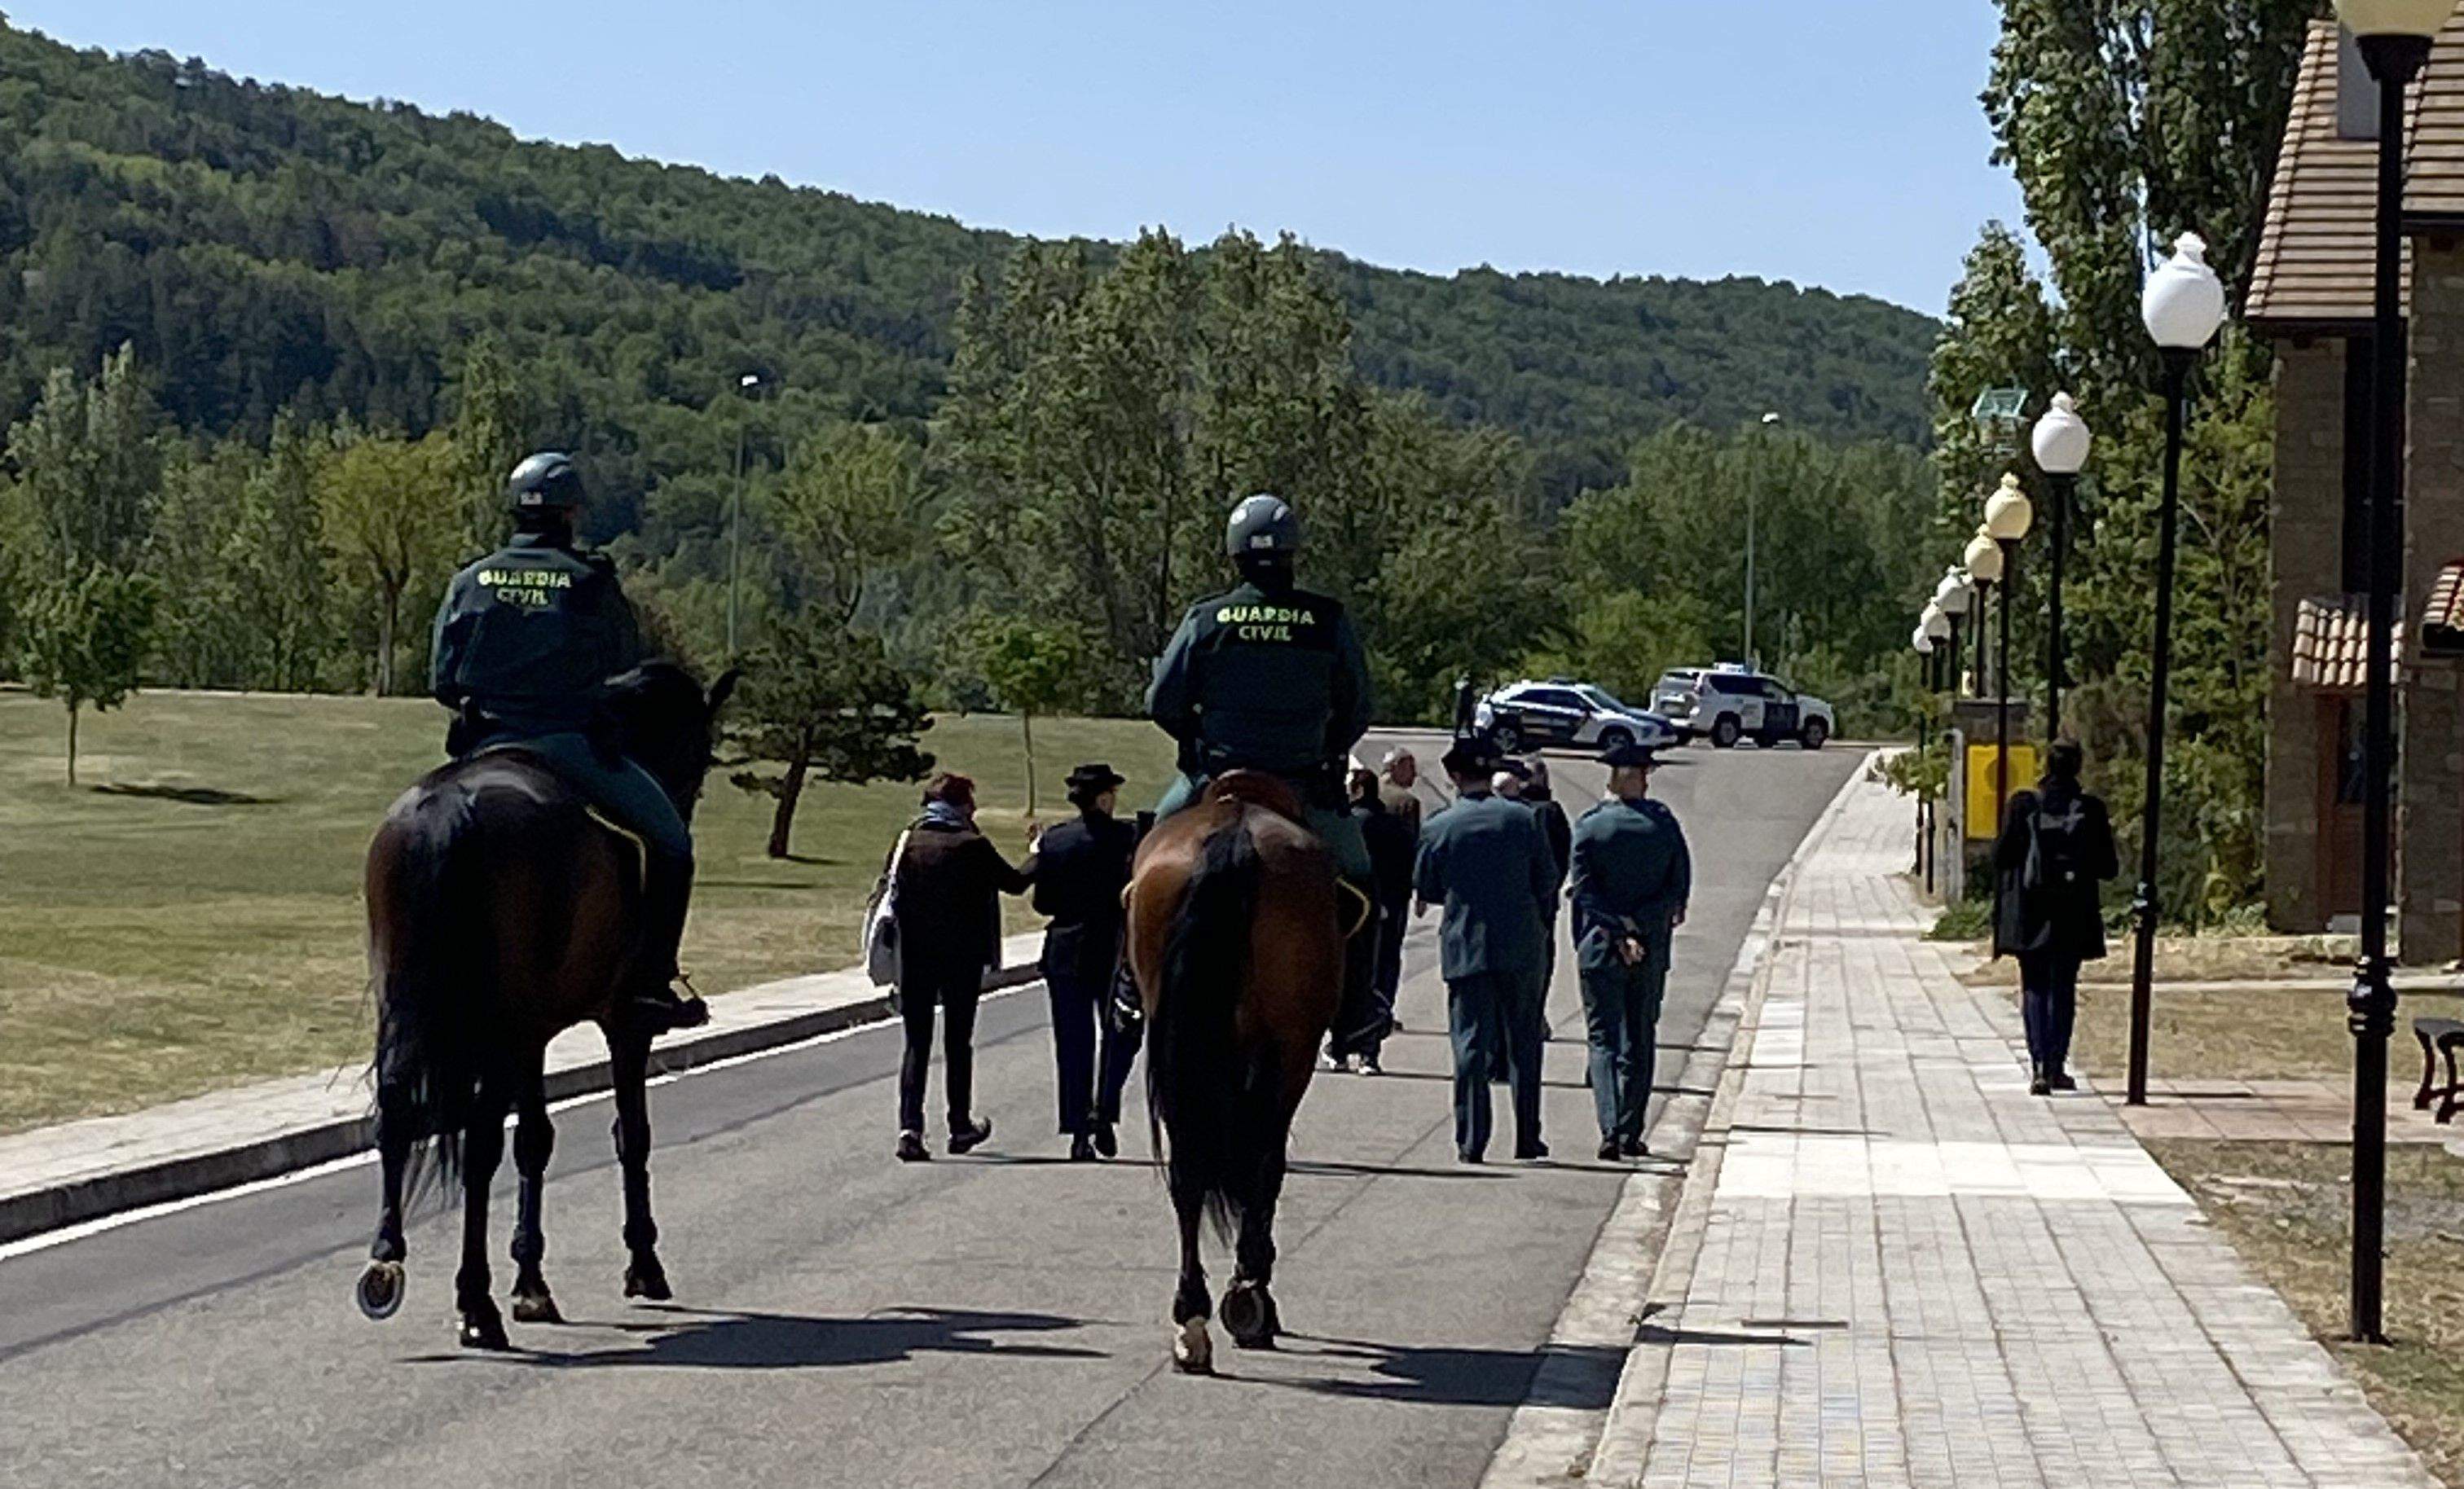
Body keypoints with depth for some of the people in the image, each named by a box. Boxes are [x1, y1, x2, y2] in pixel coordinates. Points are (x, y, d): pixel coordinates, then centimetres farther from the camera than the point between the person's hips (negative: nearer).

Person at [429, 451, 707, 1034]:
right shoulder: (590, 580, -3)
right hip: (570, 741, -4)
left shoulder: (471, 581, 6)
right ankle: (651, 982, 0)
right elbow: (628, 659, 7)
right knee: (669, 840, 8)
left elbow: (442, 681, 7)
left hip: (485, 744, 4)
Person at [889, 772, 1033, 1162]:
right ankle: (961, 1125, 21)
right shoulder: (973, 846, -10)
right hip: (963, 957, -2)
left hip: (914, 957, 2)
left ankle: (909, 1125, -10)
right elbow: (1015, 883, 0)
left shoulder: (908, 841, 1)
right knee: (958, 1042, 11)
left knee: (916, 1042, 5)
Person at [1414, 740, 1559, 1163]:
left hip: (1465, 948, -1)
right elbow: (1547, 881, 3)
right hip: (1520, 946, 1)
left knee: (1471, 1043, 3)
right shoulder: (1523, 819, -2)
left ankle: (1471, 1141, 1)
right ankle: (1527, 1138, 14)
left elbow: (1425, 890, 5)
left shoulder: (1439, 827, -5)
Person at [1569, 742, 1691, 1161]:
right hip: (1652, 952, 2)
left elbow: (1583, 890, -12)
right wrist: (1639, 925, -3)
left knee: (1603, 1039, 1)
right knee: (1640, 1042, 12)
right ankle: (1631, 1134, 14)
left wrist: (1619, 930, -13)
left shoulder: (1589, 827, -5)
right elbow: (1679, 888, -3)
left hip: (1600, 949, -2)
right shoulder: (1664, 824, 0)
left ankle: (1610, 1130, -15)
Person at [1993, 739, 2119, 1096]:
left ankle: (2038, 1066, -8)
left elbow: (2001, 858, -4)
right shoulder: (2091, 809, -6)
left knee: (2035, 987, 7)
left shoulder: (2024, 804, -7)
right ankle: (2056, 1067, 11)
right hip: (2074, 916, 0)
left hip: (2030, 914, 0)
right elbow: (2108, 867, -2)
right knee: (2063, 989, 12)